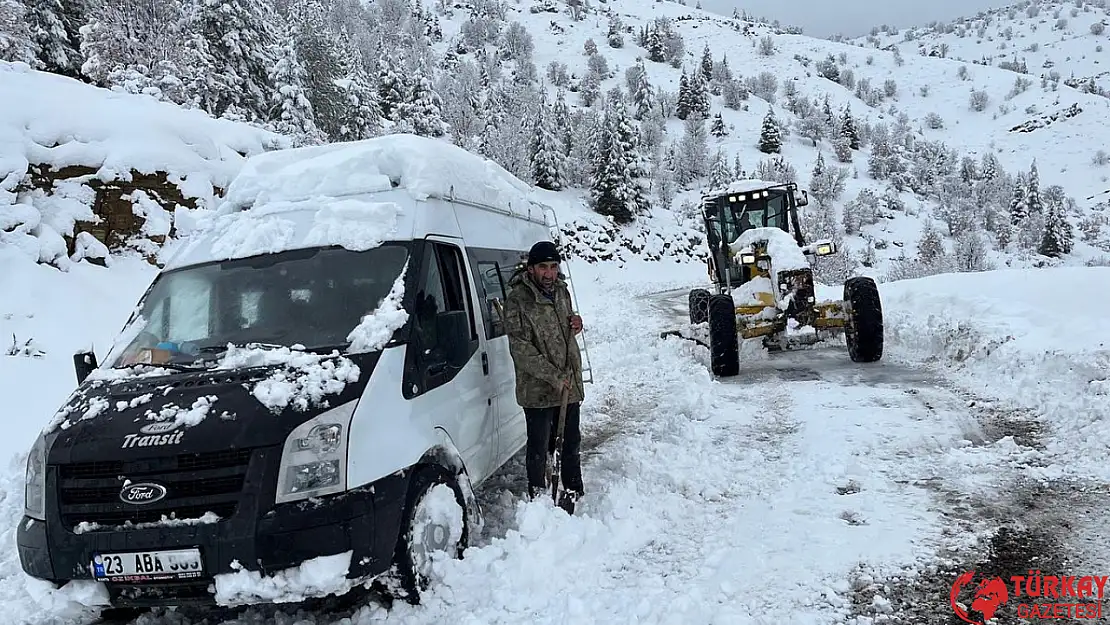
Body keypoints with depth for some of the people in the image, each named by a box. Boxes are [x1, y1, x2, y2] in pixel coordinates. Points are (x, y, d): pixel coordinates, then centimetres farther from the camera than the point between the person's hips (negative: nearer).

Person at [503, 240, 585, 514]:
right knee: (539, 445, 4)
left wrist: (576, 323, -1)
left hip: (570, 382, 6)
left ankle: (572, 488, 35)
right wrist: (553, 376, -21)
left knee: (571, 441, 18)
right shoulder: (517, 300, -15)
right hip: (537, 388, -6)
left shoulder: (561, 290, 6)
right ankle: (538, 493, 23)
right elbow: (520, 348, -18)